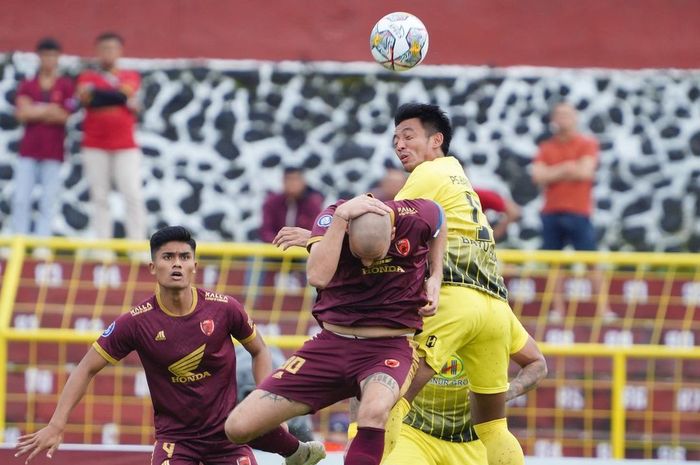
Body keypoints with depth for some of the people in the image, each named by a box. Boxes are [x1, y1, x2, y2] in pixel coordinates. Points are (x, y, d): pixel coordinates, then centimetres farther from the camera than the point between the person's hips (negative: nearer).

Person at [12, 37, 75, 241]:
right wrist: (49, 110, -6)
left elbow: (64, 116, -6)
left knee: (48, 201, -2)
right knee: (21, 199, -3)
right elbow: (22, 113, -3)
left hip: (53, 151, -2)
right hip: (29, 149, 2)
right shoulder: (27, 85, 10)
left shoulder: (66, 85, 4)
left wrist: (35, 111, -5)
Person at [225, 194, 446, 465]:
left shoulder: (417, 217, -14)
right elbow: (317, 277, -34)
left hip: (389, 348, -2)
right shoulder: (331, 217, -15)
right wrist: (340, 216, -36)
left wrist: (435, 278, 1)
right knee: (239, 427, -3)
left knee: (374, 411, -40)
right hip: (332, 344, 2)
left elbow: (437, 225, 13)